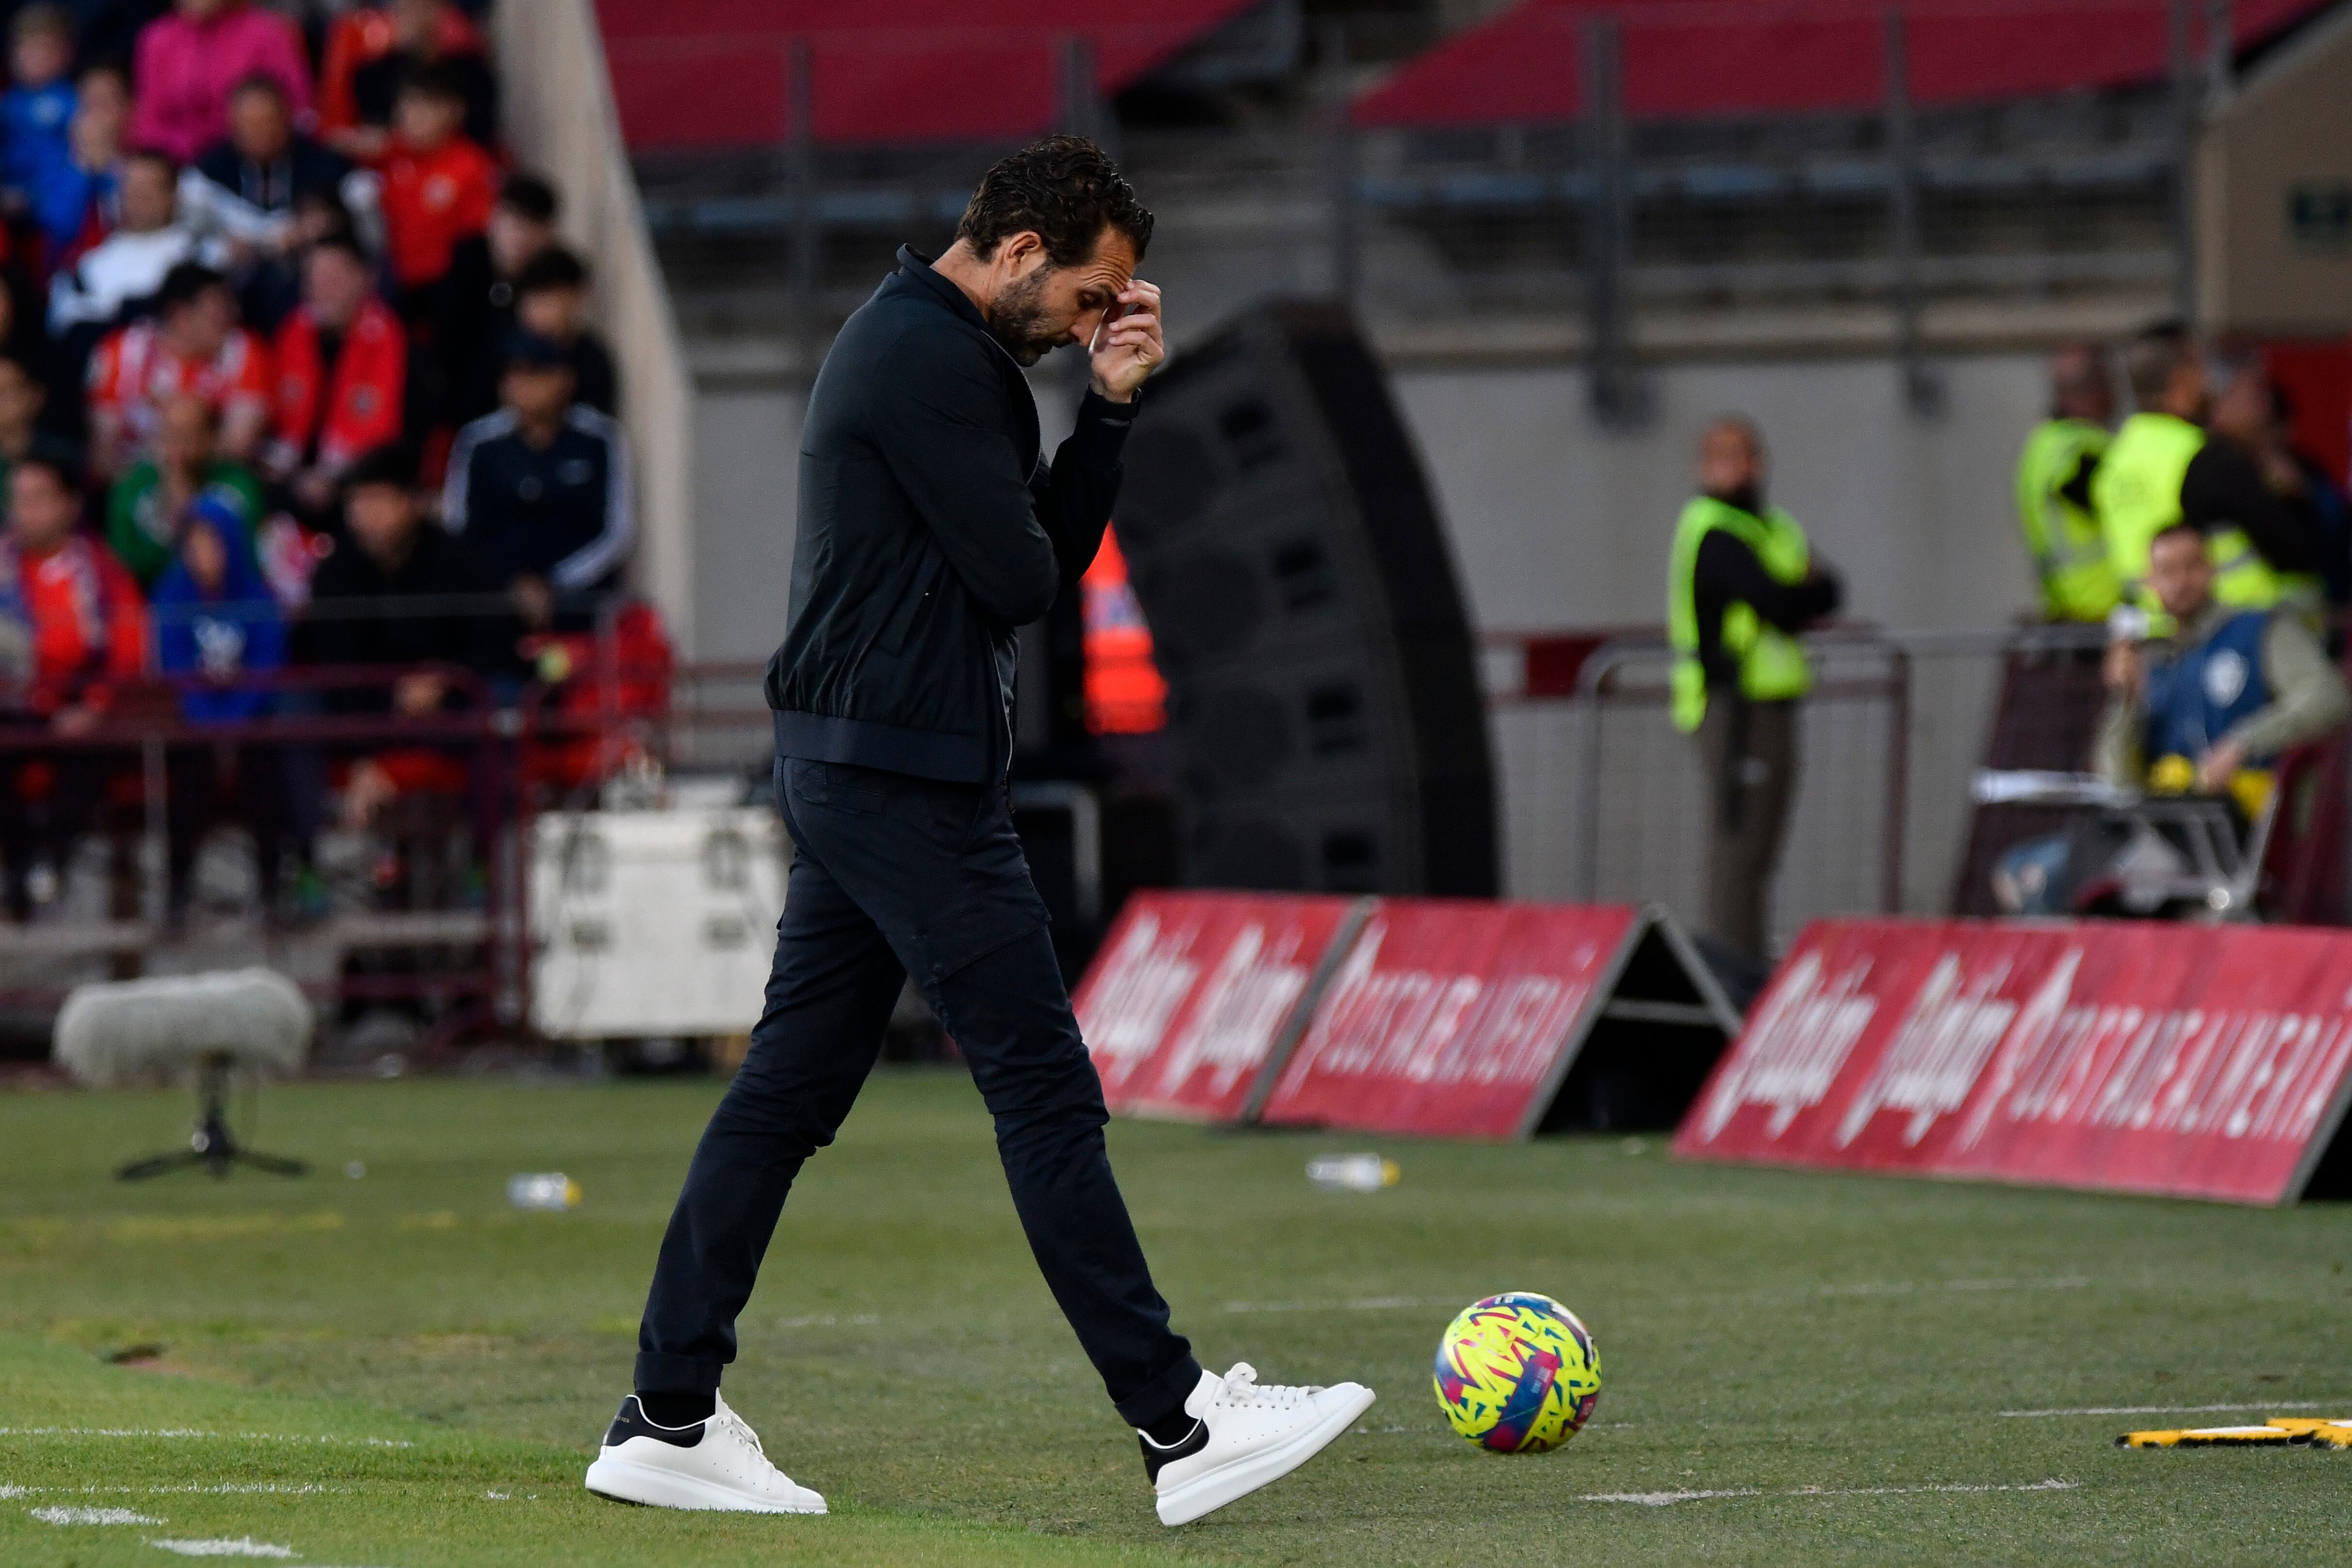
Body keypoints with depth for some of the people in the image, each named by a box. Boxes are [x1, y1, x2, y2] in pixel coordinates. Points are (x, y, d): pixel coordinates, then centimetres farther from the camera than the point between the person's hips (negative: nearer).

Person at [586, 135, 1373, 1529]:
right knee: (1046, 1089, -8)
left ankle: (668, 1423, 11)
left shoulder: (939, 350, 18)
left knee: (792, 1089, 10)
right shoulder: (926, 358, -16)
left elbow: (1060, 556, 16)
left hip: (852, 772, 11)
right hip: (908, 778, -11)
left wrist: (1112, 403, 4)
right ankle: (1180, 1428, -6)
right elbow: (1017, 580, -17)